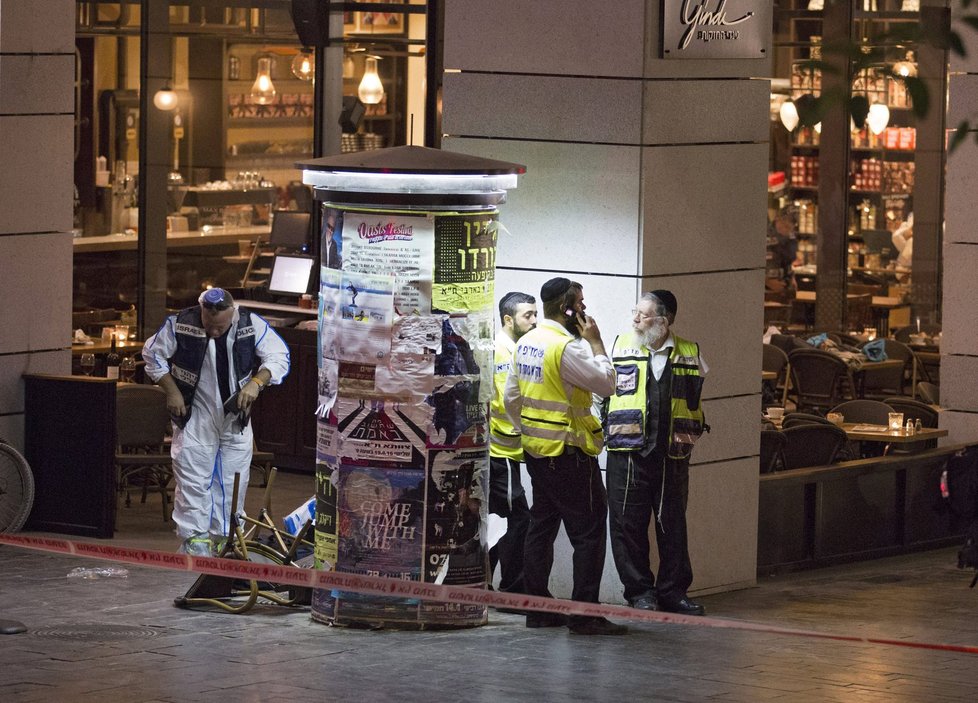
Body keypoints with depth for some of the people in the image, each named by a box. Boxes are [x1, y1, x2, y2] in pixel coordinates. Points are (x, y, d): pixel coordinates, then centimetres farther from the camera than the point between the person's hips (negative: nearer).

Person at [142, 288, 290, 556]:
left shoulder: (253, 325, -12)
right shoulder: (180, 325, -15)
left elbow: (278, 356, -4)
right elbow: (153, 353, 0)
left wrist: (256, 382, -21)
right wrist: (172, 391, -7)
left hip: (236, 415, 2)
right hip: (195, 416, -2)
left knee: (233, 480, 7)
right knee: (193, 478, -6)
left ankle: (224, 539, 18)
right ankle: (194, 539, 0)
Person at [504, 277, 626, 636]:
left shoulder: (526, 343, 8)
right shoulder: (567, 347, -19)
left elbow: (511, 397, 14)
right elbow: (606, 383, -14)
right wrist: (595, 342, -6)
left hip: (536, 450, 9)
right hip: (568, 454, -9)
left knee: (542, 525, 14)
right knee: (589, 530, -4)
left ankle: (537, 609, 16)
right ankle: (584, 613, -7)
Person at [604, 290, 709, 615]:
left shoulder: (690, 355, 7)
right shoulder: (620, 345, 5)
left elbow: (704, 396, 18)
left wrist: (693, 432, 9)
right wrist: (605, 427, 4)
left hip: (673, 455, 1)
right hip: (628, 454, -1)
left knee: (673, 525, 6)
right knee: (629, 525, -1)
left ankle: (673, 591, 15)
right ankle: (639, 592, 8)